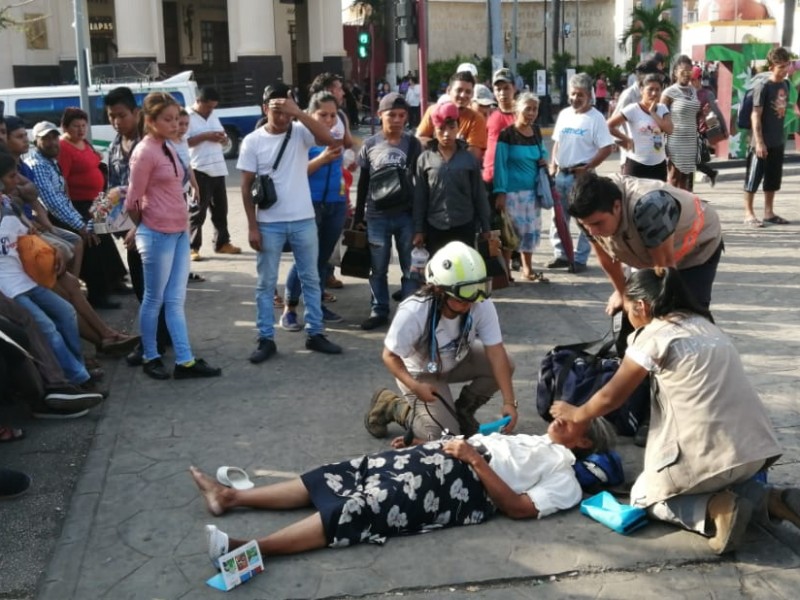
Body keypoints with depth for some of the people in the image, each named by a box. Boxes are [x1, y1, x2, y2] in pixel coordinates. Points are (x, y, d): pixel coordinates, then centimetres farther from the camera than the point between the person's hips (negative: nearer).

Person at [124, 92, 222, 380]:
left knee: (175, 300, 8)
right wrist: (147, 226, 6)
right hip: (158, 235, -7)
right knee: (154, 300, 5)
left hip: (179, 232, 7)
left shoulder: (168, 148, 11)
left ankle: (185, 362, 10)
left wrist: (183, 225, 13)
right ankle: (150, 358, 19)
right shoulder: (144, 153, -13)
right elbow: (133, 201, -9)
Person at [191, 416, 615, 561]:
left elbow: (519, 508, -11)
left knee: (368, 507, -25)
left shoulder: (564, 478, 4)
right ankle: (231, 497, -5)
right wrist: (436, 443, 18)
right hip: (445, 458, 8)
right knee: (352, 473, -5)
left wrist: (476, 459, -15)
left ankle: (246, 549, -34)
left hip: (467, 483, -8)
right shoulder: (538, 442, 31)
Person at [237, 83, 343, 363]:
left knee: (311, 278, 10)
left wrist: (298, 112, -26)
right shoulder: (252, 141, -4)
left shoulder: (300, 132, -1)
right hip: (269, 224, -1)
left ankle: (315, 334, 22)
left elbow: (328, 138, -22)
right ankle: (266, 339, 15)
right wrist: (252, 226, -6)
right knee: (266, 283, 5)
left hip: (303, 220, 2)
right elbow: (246, 186, -2)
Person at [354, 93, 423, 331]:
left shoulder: (413, 144, 2)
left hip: (407, 215, -1)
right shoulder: (369, 145, 4)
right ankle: (379, 311, 18)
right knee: (378, 269, 8)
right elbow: (363, 183, 8)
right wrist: (358, 217, 7)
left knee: (411, 268, 4)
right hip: (377, 215, 1)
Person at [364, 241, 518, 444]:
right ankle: (391, 406, 10)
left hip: (456, 360, 4)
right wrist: (414, 386, -38)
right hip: (420, 372, -4)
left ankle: (461, 412, 5)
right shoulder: (413, 313, -35)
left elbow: (496, 353, -26)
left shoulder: (482, 305, -27)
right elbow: (390, 356, -22)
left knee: (503, 365, -19)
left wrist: (509, 402, -31)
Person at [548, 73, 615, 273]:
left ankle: (580, 259, 7)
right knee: (558, 217, 13)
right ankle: (561, 254, 25)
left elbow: (607, 148, -14)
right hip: (560, 174, 7)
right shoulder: (564, 114, 9)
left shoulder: (595, 118, -10)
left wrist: (586, 168, -15)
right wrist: (553, 165, 6)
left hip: (580, 175, -7)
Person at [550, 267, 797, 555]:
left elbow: (611, 397, 4)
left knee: (644, 495, 17)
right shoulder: (704, 324, 16)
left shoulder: (654, 335, -5)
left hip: (710, 454, -7)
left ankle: (715, 510, -8)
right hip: (755, 448, 7)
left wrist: (576, 414, 21)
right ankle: (770, 500, 7)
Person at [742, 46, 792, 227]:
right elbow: (756, 115, -15)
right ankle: (749, 213, 9)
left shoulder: (785, 85, 6)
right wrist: (759, 142, -19)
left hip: (778, 141, 7)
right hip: (762, 141, -7)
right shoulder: (763, 86, -15)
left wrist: (782, 135, 15)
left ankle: (769, 213, 23)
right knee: (754, 178, 1)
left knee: (773, 179, 13)